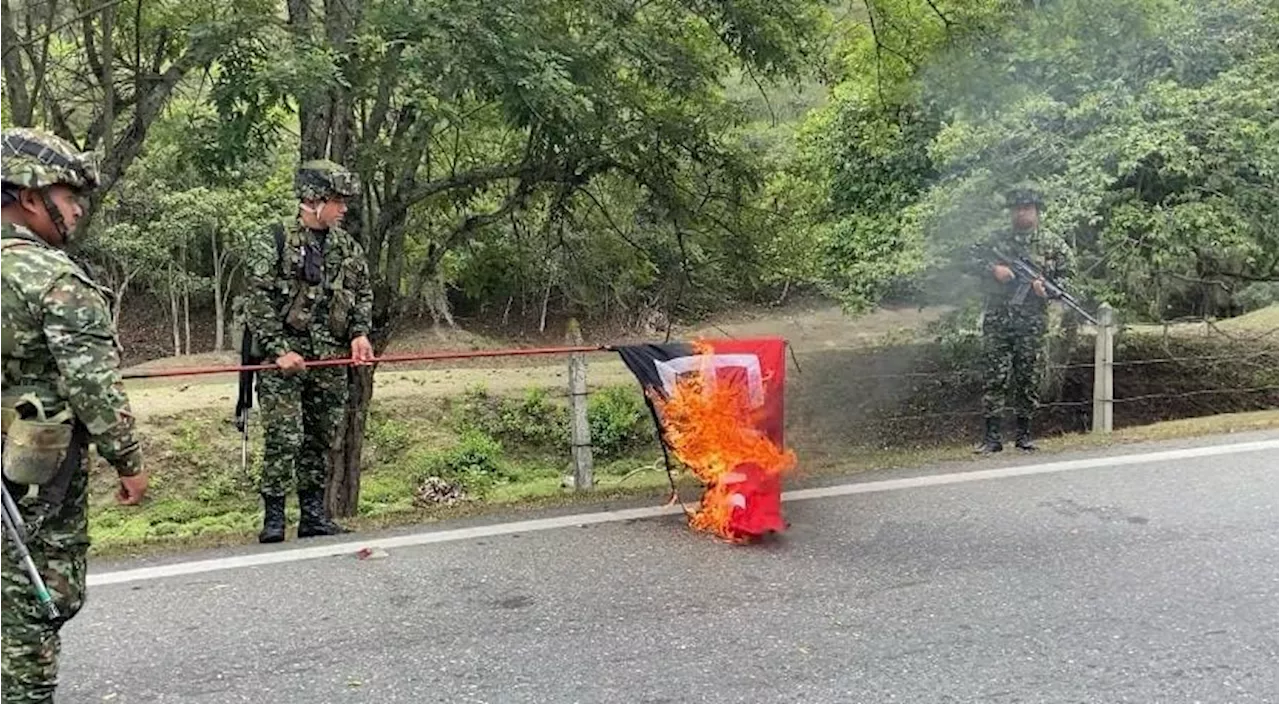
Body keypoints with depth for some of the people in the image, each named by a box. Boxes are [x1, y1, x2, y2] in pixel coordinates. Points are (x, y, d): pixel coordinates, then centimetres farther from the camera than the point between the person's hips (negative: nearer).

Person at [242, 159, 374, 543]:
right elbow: (258, 303, -9)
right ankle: (274, 517, 4)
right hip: (285, 358, -5)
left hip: (332, 360, 5)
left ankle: (314, 514, 20)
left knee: (321, 439, 10)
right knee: (283, 437, -7)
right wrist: (279, 350, -15)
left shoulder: (347, 246, 11)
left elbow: (363, 293, 19)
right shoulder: (274, 243, -5)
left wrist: (360, 333, 3)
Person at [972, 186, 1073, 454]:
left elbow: (1067, 276, 7)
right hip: (997, 320, 0)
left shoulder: (1053, 245, 9)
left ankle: (1024, 434, 15)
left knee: (1028, 378, 4)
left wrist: (1047, 286, -12)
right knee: (994, 376, -4)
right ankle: (991, 436, -2)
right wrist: (993, 269, -9)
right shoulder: (996, 240, 13)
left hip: (1032, 322, 0)